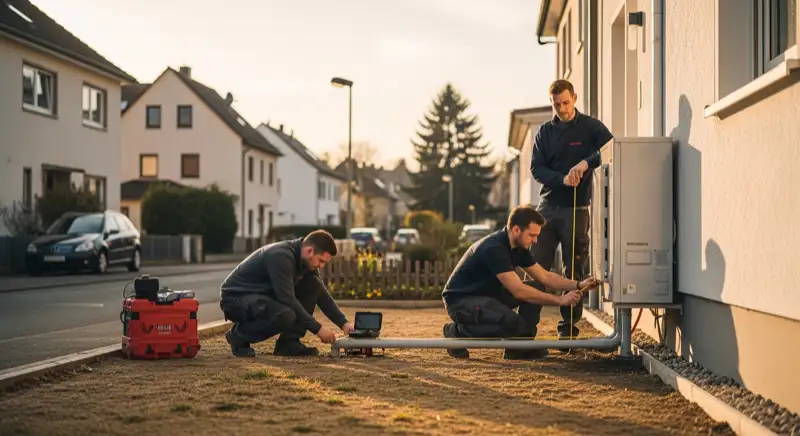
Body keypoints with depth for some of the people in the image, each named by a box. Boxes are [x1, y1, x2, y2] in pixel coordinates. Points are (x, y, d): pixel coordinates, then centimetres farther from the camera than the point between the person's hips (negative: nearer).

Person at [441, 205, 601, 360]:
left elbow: (545, 277, 9)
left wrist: (578, 285, -5)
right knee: (513, 323, -31)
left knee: (536, 288, -1)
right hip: (460, 300, -9)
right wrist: (559, 300, -25)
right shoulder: (494, 249, -28)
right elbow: (518, 291, -30)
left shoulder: (518, 248, 2)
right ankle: (458, 332, -10)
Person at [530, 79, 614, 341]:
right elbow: (536, 168, 1)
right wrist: (562, 179, -16)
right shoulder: (545, 132, 10)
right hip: (547, 207, 2)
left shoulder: (591, 127, 2)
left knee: (574, 271, 1)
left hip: (576, 209, -2)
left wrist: (586, 163, -29)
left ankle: (568, 327, 8)